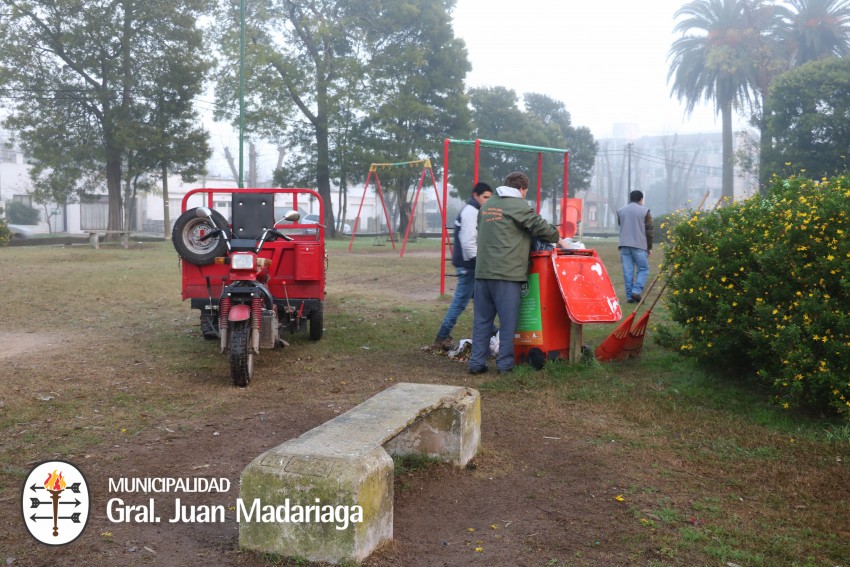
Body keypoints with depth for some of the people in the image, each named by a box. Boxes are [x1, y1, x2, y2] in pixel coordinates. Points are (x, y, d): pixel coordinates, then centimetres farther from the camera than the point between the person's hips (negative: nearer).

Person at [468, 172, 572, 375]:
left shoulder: (487, 205, 18)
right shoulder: (518, 205, -5)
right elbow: (539, 225, -5)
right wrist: (559, 239, 11)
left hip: (483, 271, 7)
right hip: (507, 272, -7)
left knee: (482, 319, 10)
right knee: (508, 320, 2)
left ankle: (477, 362, 9)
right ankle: (505, 363, 6)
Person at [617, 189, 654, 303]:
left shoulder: (620, 211, 12)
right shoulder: (644, 211, 0)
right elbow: (649, 231, 0)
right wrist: (649, 247, 6)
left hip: (624, 245, 4)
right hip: (639, 245, -4)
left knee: (627, 271, 4)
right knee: (643, 269, 6)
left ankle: (629, 296, 3)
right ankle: (636, 291, -9)